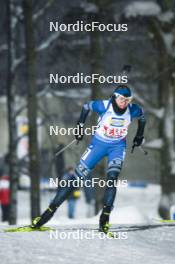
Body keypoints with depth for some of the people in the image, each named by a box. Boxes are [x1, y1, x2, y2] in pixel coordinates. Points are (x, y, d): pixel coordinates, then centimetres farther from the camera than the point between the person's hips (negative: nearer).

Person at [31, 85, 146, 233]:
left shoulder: (133, 110, -17)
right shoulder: (104, 106, -22)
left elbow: (142, 115, 8)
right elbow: (86, 106, -1)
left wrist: (139, 136, 14)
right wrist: (80, 127, 1)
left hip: (118, 146, 1)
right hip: (99, 143, -1)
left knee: (112, 178, -23)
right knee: (77, 178, -4)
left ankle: (105, 219, -19)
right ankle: (51, 210, 1)